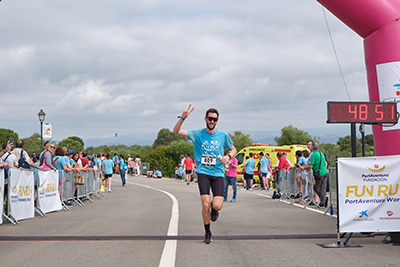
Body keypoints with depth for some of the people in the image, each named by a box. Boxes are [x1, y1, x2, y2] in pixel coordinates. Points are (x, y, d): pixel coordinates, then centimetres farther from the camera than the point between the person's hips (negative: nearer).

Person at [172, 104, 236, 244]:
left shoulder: (223, 135, 4)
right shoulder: (197, 134, 1)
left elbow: (233, 149, 19)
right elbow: (176, 131, -4)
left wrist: (227, 157, -3)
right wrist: (182, 118, -20)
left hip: (218, 173, 1)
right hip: (203, 172, -1)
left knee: (217, 206, -13)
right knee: (205, 204, -12)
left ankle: (214, 209, 28)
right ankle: (207, 233, 11)